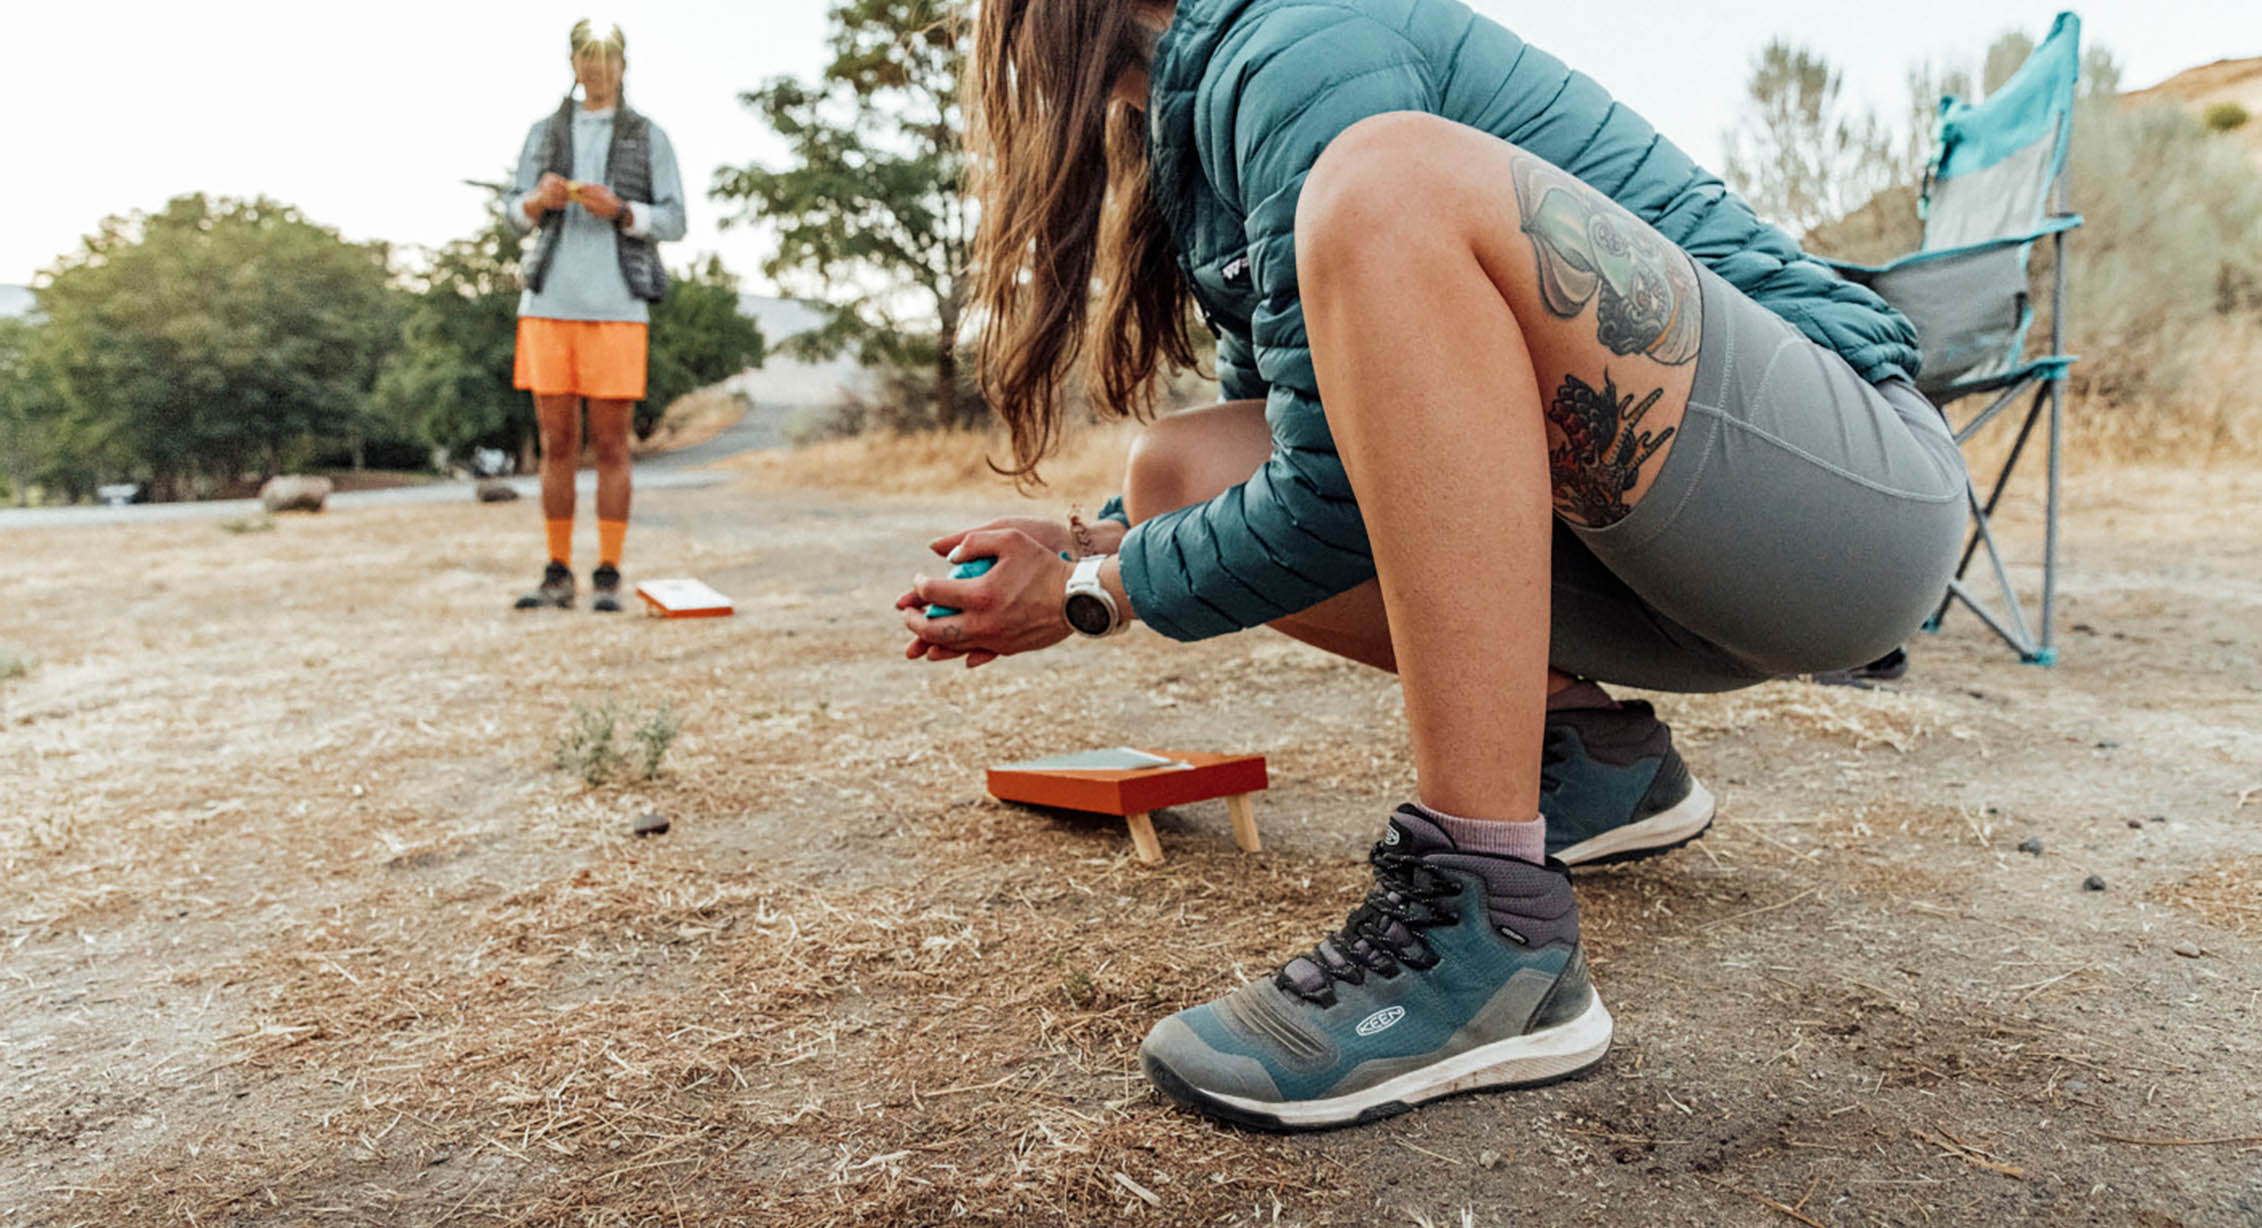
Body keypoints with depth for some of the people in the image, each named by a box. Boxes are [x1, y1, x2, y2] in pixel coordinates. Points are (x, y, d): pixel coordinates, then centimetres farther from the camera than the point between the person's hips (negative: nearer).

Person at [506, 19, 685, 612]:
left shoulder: (649, 136, 8)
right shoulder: (543, 132, 14)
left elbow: (673, 222, 2)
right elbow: (516, 211, 12)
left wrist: (619, 211, -17)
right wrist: (540, 199, -11)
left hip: (616, 306, -2)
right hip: (548, 302, 2)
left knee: (611, 445, -3)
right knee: (557, 443, 3)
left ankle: (607, 581, 4)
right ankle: (558, 577, 11)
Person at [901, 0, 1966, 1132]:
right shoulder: (1201, 112, 17)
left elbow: (1337, 500, -18)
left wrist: (1091, 595, -5)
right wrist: (1088, 545, 13)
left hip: (1860, 488, -8)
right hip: (1650, 564, 8)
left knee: (1391, 182, -30)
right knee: (1182, 474, 2)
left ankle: (1491, 928, -29)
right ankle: (1590, 749, 10)